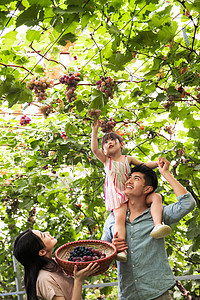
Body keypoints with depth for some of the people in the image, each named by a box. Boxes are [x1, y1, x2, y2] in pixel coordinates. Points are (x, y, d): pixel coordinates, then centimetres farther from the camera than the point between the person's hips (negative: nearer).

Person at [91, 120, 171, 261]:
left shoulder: (128, 159, 21)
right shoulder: (106, 160, 15)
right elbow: (95, 149, 1)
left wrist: (157, 163, 4)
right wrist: (95, 131, -1)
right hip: (118, 196, -3)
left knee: (156, 197, -17)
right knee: (119, 218, -28)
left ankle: (157, 226, -35)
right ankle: (121, 250, -40)